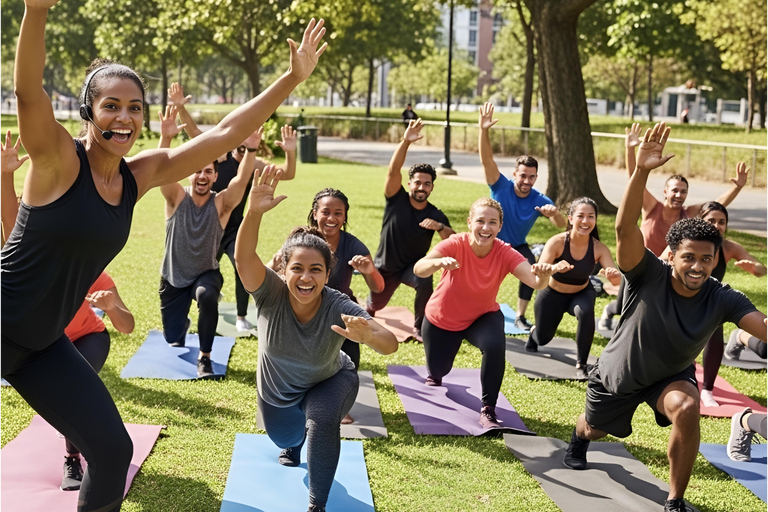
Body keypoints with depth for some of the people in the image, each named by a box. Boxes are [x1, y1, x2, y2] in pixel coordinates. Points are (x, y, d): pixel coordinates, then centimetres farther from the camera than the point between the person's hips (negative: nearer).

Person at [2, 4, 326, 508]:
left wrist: (292, 78, -1)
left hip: (43, 343, 6)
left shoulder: (139, 176, 0)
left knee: (112, 449, 7)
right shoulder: (57, 159, -15)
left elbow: (223, 135, 1)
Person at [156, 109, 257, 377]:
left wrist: (250, 148, -47)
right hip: (173, 276, 2)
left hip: (206, 273, -2)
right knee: (172, 339, 11)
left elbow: (242, 179, -30)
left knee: (207, 296, -38)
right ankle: (183, 326, 51)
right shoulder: (176, 197, -13)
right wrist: (166, 138, -50)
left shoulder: (221, 203, -15)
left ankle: (205, 357, -18)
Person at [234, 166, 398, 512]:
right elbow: (243, 257, -51)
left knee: (321, 422, -33)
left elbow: (391, 345, -47)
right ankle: (295, 441, 64)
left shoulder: (338, 307, -35)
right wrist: (254, 212, -69)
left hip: (329, 382, -2)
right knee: (284, 438, 25)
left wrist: (368, 337, -71)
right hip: (277, 390, 3)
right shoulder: (271, 295, -32)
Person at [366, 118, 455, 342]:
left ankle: (419, 327, -13)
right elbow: (393, 170, -34)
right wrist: (406, 142, -48)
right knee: (376, 304, 19)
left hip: (414, 265, 0)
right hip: (385, 266, 1)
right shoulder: (396, 199, -17)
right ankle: (368, 306, 60)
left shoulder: (436, 215, -14)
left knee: (425, 283, -34)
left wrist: (440, 227, -41)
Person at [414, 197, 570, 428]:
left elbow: (535, 282, -41)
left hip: (483, 316, 0)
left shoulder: (505, 253, -25)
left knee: (495, 345, -31)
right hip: (442, 319, 0)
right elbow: (419, 269, -46)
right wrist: (439, 262, -68)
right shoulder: (455, 245, -30)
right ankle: (434, 375, 56)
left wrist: (544, 274, -66)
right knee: (437, 369, 15)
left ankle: (488, 411, -14)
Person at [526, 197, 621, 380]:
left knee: (586, 312, -34)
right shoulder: (557, 242, -30)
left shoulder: (598, 248, -26)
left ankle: (581, 365, -17)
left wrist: (613, 275, -57)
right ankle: (534, 332, 55)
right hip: (552, 294, 0)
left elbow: (617, 280, -32)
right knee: (543, 338, 14)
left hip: (582, 294, 0)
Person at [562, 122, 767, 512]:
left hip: (671, 375, 1)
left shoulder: (723, 300, -27)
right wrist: (641, 172, -62)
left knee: (686, 409, -32)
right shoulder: (649, 276, -34)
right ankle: (579, 437, 65)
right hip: (618, 374, 0)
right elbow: (625, 229, -49)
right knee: (595, 431, 22)